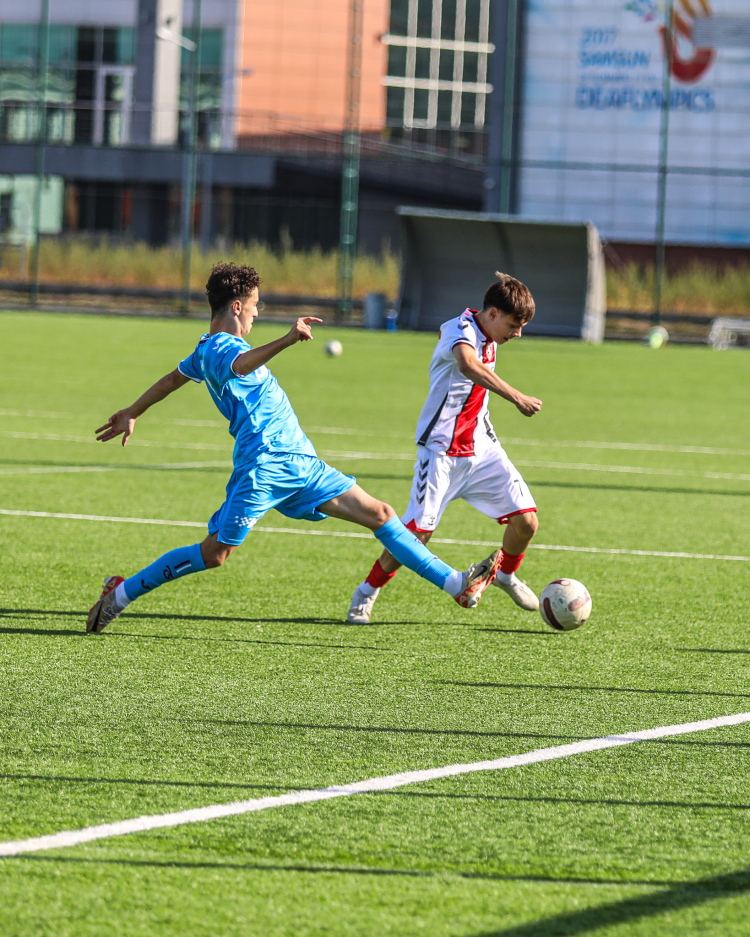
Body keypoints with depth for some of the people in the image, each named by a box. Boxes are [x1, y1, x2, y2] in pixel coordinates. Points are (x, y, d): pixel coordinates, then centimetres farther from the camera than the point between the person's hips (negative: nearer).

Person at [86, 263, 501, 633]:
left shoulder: (209, 350, 20)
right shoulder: (218, 348, -12)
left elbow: (172, 378, 34)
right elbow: (242, 365, -37)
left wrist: (132, 414, 48)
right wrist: (288, 339, -51)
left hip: (298, 462, 10)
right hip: (264, 462, -10)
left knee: (379, 514, 2)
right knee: (214, 553, -7)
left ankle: (456, 583, 0)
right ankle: (121, 592, 9)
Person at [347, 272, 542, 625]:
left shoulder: (484, 335, 5)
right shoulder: (461, 331, -21)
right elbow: (469, 365, -47)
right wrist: (516, 397, -55)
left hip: (482, 447, 8)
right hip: (442, 450, -8)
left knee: (525, 520, -3)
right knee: (418, 530, -12)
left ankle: (505, 573, 27)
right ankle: (367, 592, 9)